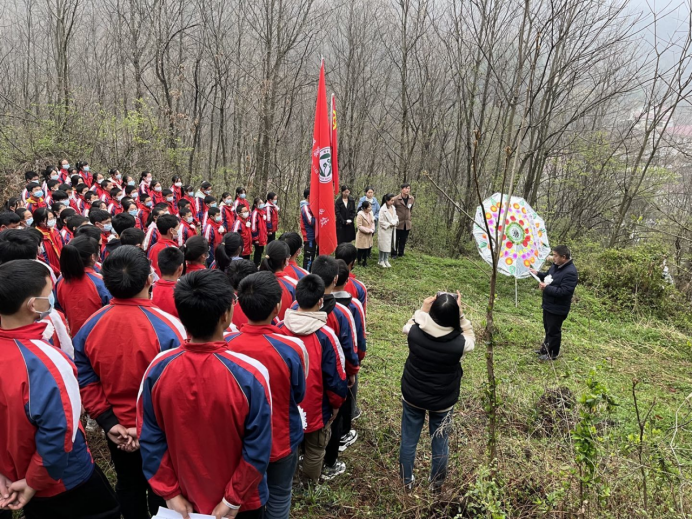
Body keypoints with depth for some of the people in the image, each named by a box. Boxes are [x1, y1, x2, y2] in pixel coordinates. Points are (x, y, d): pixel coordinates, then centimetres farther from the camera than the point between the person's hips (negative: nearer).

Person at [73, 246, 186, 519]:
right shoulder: (167, 327, -28)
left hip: (117, 431, 4)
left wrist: (108, 421, -4)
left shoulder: (89, 327, -13)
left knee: (127, 483, 27)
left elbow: (85, 381, -7)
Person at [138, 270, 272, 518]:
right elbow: (257, 450, -22)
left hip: (184, 499, 3)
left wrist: (170, 493, 0)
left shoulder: (158, 369, -18)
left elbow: (150, 440, -9)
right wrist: (233, 499, -10)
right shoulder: (249, 374, -28)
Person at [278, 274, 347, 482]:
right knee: (314, 452, 19)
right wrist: (336, 403, 2)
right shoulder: (325, 335, -25)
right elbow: (336, 377, -17)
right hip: (315, 408, -4)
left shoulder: (280, 329, -15)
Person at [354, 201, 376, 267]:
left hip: (369, 234, 6)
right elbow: (359, 226, -21)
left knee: (368, 248, 10)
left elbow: (372, 222, 10)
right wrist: (368, 230, -19)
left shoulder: (370, 213, 0)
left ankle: (365, 261, 24)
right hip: (362, 235, -6)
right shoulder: (360, 214, -20)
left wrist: (372, 229, -7)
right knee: (361, 249, 3)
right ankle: (359, 261, 21)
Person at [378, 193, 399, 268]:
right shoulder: (383, 209, -17)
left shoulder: (393, 208, 5)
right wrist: (389, 225, -19)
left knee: (389, 245, 12)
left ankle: (386, 260, 25)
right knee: (383, 245, 2)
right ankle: (381, 261, 17)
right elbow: (381, 221, -16)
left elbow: (395, 217, 14)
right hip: (384, 230, -7)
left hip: (391, 230, 7)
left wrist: (396, 222, -7)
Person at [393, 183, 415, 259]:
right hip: (398, 223, -4)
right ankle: (394, 254, 19)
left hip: (407, 223, 4)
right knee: (396, 239, 6)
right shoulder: (396, 199, -14)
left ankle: (401, 253, 25)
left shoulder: (412, 199, 1)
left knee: (403, 240, 12)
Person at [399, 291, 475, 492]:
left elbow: (407, 327, 1)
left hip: (412, 396, 1)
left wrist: (423, 309, -2)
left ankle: (406, 481, 40)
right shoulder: (459, 343, -28)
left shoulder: (415, 333, -24)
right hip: (442, 401, -1)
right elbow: (470, 337, -3)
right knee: (440, 443, 23)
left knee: (408, 440, 21)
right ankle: (436, 484, 42)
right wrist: (459, 313, -12)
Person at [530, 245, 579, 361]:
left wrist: (546, 288, -29)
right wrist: (538, 273, 2)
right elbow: (548, 276, 21)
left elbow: (563, 291, -32)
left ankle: (552, 354, 21)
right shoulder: (556, 265, 3)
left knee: (553, 331, 5)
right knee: (547, 328, 24)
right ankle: (546, 348, 41)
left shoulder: (570, 272, -27)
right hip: (548, 305, 9)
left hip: (557, 308, -9)